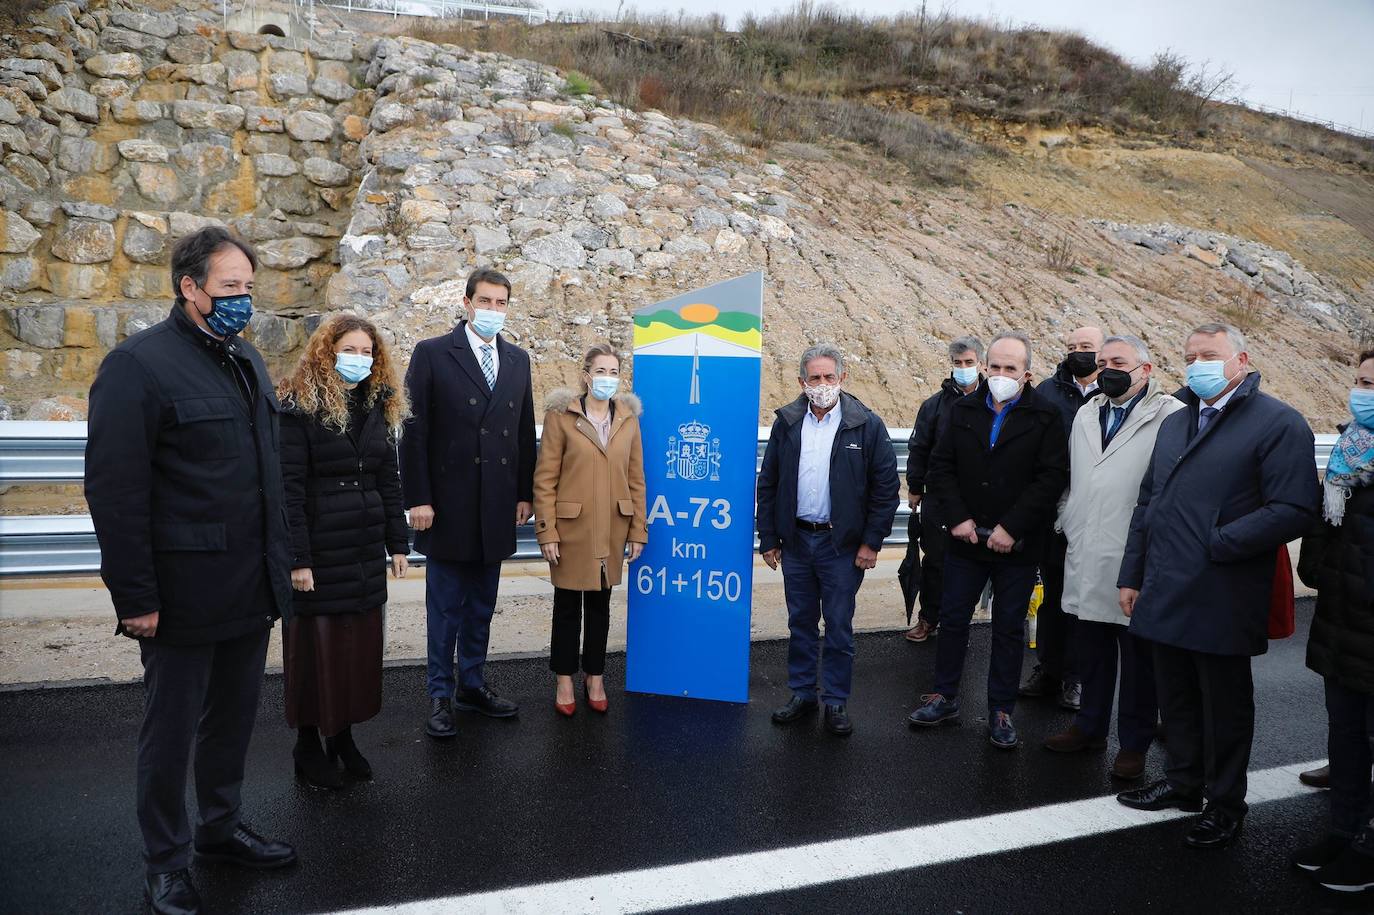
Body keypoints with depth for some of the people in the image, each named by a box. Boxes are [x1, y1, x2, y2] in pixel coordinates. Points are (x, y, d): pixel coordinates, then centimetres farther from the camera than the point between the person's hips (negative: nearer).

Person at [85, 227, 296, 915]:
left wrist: (277, 563, 13)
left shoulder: (247, 362, 11)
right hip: (185, 595, -7)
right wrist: (135, 597, -18)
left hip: (251, 592, 7)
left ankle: (222, 828, 39)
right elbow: (114, 492, -17)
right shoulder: (138, 364, -13)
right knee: (170, 733, 10)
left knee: (233, 721, 20)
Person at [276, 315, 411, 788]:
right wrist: (297, 557, -16)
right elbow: (289, 487, -13)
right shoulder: (300, 407, -9)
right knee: (317, 641, 3)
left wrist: (397, 543, 9)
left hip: (366, 548, 6)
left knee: (361, 639, 10)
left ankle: (343, 734, 26)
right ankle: (308, 744, 19)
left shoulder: (379, 407, 10)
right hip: (319, 548, -6)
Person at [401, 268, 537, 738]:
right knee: (445, 606, 5)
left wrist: (525, 493, 9)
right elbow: (414, 431, -7)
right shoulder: (432, 354, -5)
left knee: (482, 604, 14)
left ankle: (472, 684, 27)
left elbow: (525, 431, 12)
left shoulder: (518, 360, 10)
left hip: (497, 506, 4)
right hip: (448, 504, -4)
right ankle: (441, 694, 18)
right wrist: (418, 498, -11)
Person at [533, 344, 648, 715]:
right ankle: (564, 680, 24)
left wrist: (638, 531, 3)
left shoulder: (628, 418, 4)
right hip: (571, 528, -3)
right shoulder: (561, 415, -6)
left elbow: (636, 479, 6)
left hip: (612, 530, 3)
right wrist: (547, 532, -11)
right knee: (567, 605, 9)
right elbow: (545, 479, -7)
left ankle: (595, 677, 29)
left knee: (600, 604, 14)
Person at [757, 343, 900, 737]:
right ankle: (802, 694, 27)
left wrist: (871, 542, -7)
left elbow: (886, 487, -5)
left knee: (839, 626, 6)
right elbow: (768, 484, 7)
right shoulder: (786, 423, 2)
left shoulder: (867, 425, -6)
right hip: (796, 541, 3)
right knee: (800, 622, 13)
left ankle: (836, 701, 20)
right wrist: (769, 538, 5)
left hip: (842, 544, -3)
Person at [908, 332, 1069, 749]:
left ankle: (1001, 711, 22)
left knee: (1009, 629, 9)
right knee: (953, 619, 12)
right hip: (965, 539, 3)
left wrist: (1011, 528, -17)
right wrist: (958, 518, -10)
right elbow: (940, 468, 2)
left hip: (1017, 545, -3)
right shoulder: (963, 410, 4)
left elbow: (1052, 477, -13)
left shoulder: (1044, 417, -6)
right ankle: (944, 697, 27)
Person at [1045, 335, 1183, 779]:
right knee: (1091, 653, 18)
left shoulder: (1172, 417, -10)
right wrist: (1067, 521, 14)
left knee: (1138, 657, 8)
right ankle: (1090, 727, 34)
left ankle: (1134, 742, 22)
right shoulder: (1087, 414, 13)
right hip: (1086, 560, 6)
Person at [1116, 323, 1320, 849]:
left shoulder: (1279, 424, -8)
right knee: (1176, 697, 18)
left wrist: (1217, 543, -18)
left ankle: (1225, 805, 26)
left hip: (1221, 602, -6)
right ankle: (1184, 782, 36)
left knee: (1224, 705, 9)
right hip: (1166, 597, 6)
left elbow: (1295, 510, -18)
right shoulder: (1175, 424, 15)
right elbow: (1147, 504, 17)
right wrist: (1132, 575, 13)